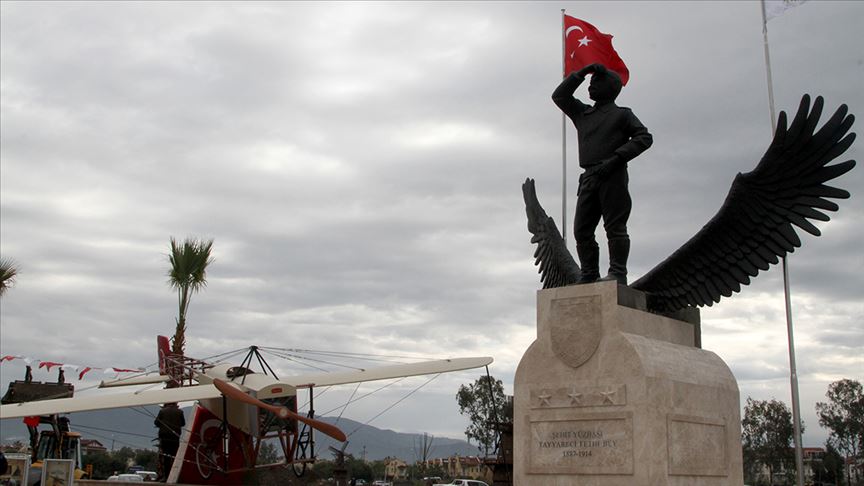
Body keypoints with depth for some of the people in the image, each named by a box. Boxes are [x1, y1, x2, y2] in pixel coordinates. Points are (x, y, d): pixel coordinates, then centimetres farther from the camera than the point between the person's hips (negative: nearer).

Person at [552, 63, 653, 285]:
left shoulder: (622, 114, 9)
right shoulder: (583, 113, 25)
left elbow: (644, 137, -2)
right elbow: (559, 96, 25)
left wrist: (615, 158, -13)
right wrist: (580, 73, 13)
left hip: (613, 176, -6)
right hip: (589, 177, 6)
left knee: (615, 227, -10)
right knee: (582, 230, -1)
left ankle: (617, 273, -12)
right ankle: (589, 275, 2)